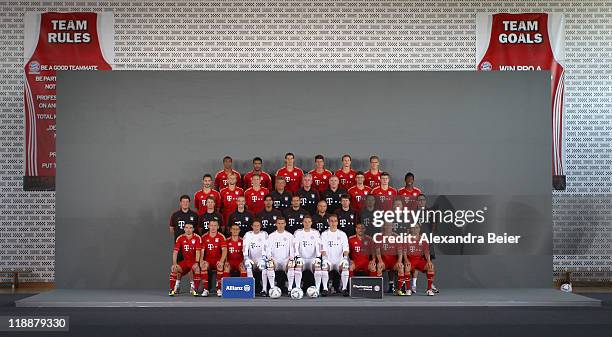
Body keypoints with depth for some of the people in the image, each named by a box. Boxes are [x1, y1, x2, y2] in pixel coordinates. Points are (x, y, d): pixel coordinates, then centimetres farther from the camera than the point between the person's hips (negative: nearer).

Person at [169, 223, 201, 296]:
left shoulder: (197, 238, -7)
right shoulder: (180, 238, 1)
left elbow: (197, 252, -14)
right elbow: (175, 252, -4)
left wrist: (196, 263, -26)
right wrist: (174, 263, -17)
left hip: (194, 261, -3)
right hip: (185, 261, 3)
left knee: (197, 268, -34)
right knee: (174, 268, -21)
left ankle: (195, 289, -23)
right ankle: (172, 289, -10)